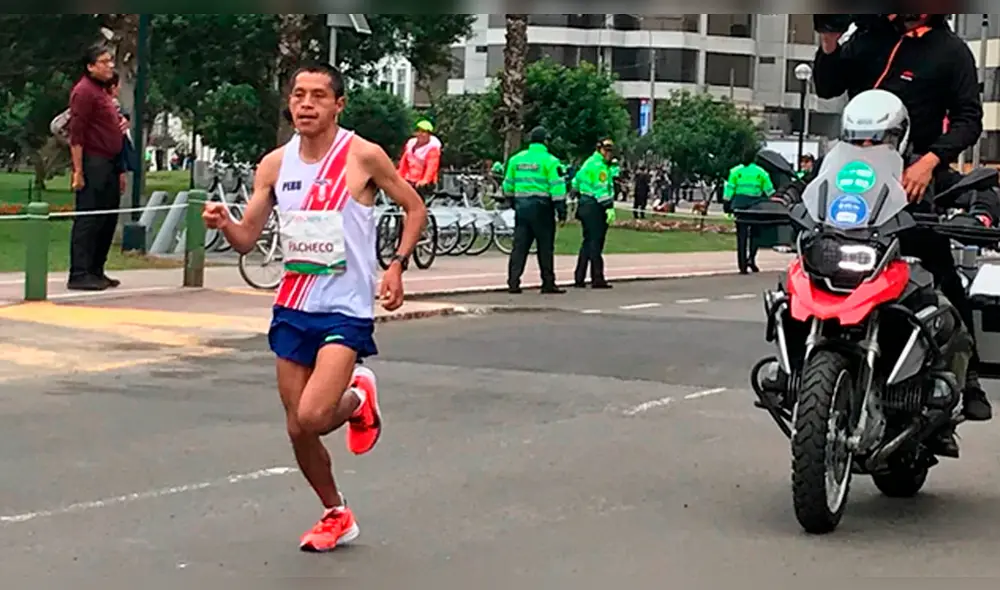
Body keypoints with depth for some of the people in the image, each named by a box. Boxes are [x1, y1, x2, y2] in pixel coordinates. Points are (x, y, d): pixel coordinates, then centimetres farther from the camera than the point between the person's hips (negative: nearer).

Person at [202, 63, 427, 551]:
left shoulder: (363, 156, -10)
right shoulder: (275, 164, 3)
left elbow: (415, 208, 1)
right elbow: (247, 237, 6)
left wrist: (398, 265, -11)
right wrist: (223, 223, -16)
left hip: (346, 309, -5)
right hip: (293, 308, 5)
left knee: (312, 417, -21)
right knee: (297, 430, 8)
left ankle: (359, 397, 14)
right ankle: (336, 516, 31)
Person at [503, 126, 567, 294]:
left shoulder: (516, 159, 11)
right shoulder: (549, 161, -7)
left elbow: (508, 185, 17)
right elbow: (557, 187, -10)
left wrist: (513, 202, 30)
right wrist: (561, 211, -7)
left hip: (521, 206, 5)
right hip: (541, 207, -5)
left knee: (520, 245, 6)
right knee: (545, 247, 2)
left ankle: (513, 282, 0)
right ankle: (548, 283, 6)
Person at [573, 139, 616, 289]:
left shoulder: (589, 162, 19)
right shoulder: (598, 165, -13)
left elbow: (576, 182, 25)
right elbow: (602, 188, -20)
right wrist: (609, 207, -22)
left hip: (585, 205, 10)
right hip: (594, 207, -10)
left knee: (588, 242, 14)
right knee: (596, 242, -7)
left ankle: (579, 278, 13)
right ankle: (597, 279, -6)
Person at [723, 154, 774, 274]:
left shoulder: (735, 171, 5)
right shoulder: (760, 172, 6)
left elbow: (729, 189, 2)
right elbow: (769, 190, 9)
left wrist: (726, 203, 5)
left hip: (740, 204, 1)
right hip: (755, 205, 0)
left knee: (741, 235, 2)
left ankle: (743, 266, -1)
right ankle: (751, 258, -8)